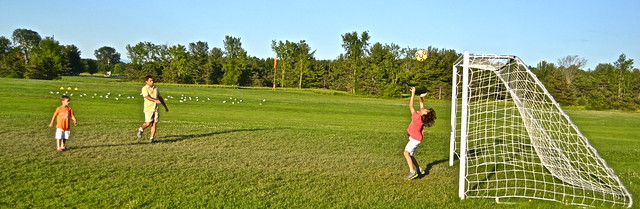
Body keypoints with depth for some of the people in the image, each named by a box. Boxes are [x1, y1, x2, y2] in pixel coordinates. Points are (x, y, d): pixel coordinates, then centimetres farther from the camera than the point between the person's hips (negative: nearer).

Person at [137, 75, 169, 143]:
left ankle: (151, 138, 3)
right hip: (148, 108, -5)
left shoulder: (156, 88, 15)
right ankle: (141, 129, 21)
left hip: (156, 108, 5)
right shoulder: (144, 88, -3)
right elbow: (147, 97, -19)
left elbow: (160, 97, 23)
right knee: (148, 123, -10)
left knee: (155, 124, -2)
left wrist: (165, 106, 25)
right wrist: (155, 100, -35)